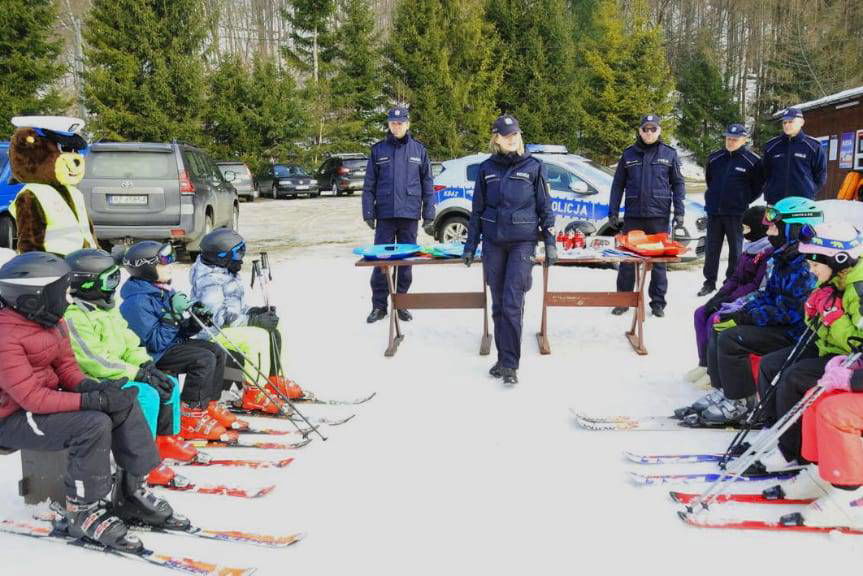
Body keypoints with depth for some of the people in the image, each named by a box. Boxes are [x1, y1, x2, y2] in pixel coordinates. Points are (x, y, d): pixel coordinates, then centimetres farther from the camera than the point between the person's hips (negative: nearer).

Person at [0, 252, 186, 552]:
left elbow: (66, 366, 10)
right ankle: (83, 512, -15)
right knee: (94, 424, -31)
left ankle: (132, 491, 0)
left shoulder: (52, 322, 4)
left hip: (49, 398, 9)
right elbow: (30, 396, -29)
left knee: (125, 405, -5)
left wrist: (87, 386, -13)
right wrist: (92, 399, -31)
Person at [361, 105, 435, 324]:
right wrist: (368, 213, -3)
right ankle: (379, 305, 8)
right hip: (385, 215, 0)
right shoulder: (378, 150, 6)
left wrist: (429, 216, 1)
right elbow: (369, 185, 6)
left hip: (409, 215, 0)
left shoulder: (418, 150, 6)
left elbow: (428, 185, 6)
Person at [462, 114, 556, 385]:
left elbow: (545, 207, 4)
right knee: (498, 304, 7)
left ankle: (510, 365, -5)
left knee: (512, 304, -11)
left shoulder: (533, 167, 1)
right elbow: (477, 210, 13)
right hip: (493, 242, 3)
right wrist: (470, 246, 11)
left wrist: (550, 243, 0)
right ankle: (503, 358, 18)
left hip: (523, 241, -3)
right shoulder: (487, 169, 8)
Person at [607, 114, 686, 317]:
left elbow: (678, 184, 5)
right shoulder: (629, 154, 8)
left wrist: (679, 211, -2)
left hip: (659, 216, -1)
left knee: (659, 260, 4)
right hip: (633, 215, 1)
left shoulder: (669, 154, 5)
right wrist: (613, 211, 4)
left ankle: (658, 302, 12)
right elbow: (618, 184, 9)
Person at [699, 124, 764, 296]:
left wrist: (745, 200, 2)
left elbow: (758, 185, 1)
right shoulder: (715, 158, 5)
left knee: (735, 249, 6)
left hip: (736, 213, -4)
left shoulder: (752, 161, -7)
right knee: (712, 249, 8)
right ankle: (709, 281, 17)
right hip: (714, 211, 4)